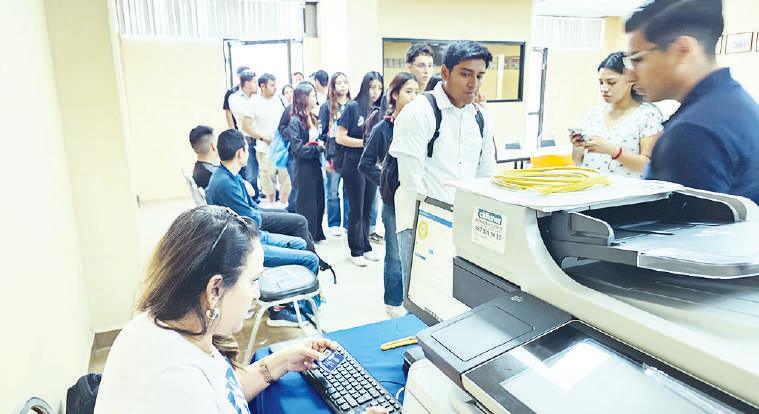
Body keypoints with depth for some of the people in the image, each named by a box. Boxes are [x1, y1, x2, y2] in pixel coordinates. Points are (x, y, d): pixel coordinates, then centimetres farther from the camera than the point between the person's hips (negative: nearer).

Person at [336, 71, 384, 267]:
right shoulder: (353, 107, -7)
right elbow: (340, 138, -10)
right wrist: (365, 142, -16)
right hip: (354, 164, -5)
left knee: (368, 209, 13)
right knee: (356, 210, 3)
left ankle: (365, 246, 26)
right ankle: (356, 251, 16)